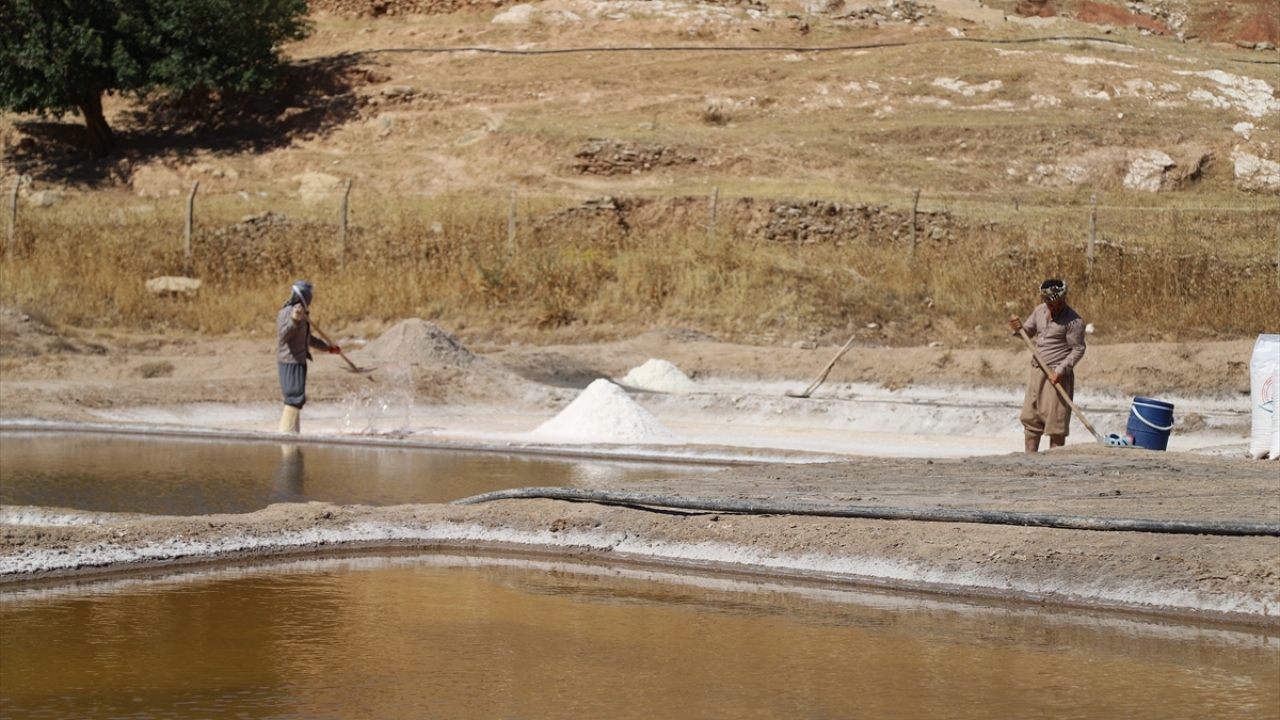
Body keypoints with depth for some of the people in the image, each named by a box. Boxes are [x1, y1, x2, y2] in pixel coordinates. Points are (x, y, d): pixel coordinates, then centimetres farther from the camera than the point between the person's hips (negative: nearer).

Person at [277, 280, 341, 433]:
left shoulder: (301, 314, 16)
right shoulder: (287, 312, -15)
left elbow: (308, 338, 30)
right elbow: (282, 337, -27)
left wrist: (327, 347, 38)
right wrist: (293, 320, -40)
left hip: (298, 361, 10)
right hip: (290, 361, -10)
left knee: (297, 398, 14)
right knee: (295, 397, -15)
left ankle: (292, 432, 20)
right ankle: (287, 432, -17)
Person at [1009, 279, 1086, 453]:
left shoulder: (1073, 321, -12)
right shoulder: (1039, 311, 8)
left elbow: (1078, 350, -11)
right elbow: (1028, 333, 20)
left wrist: (1060, 370, -19)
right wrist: (1019, 328, -4)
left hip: (1057, 375, -7)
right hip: (1036, 371, 7)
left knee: (1055, 419, -6)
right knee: (1030, 417, 9)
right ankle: (1030, 454, 16)